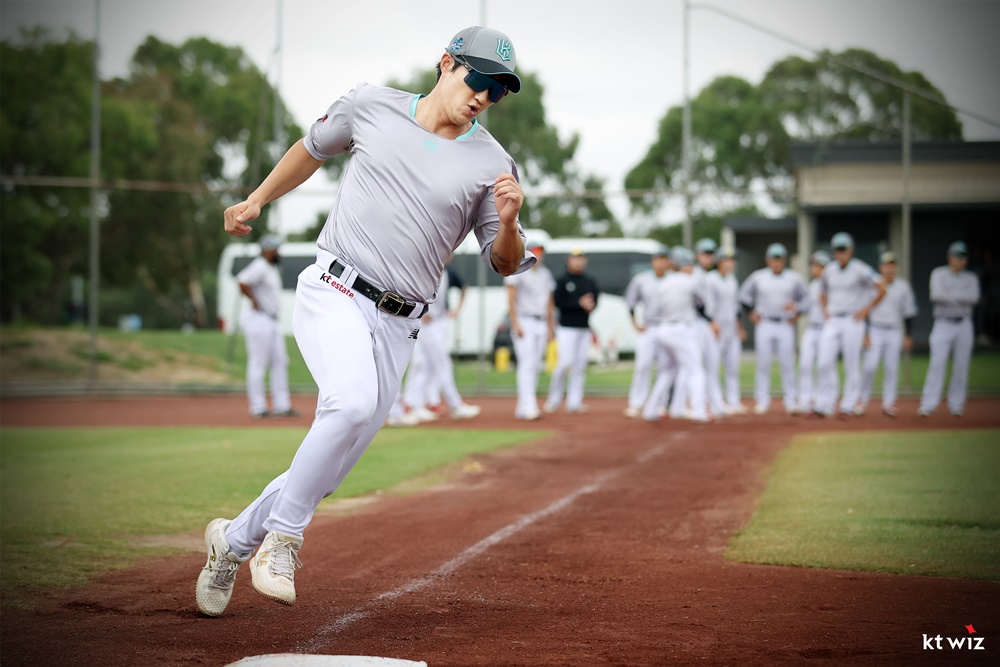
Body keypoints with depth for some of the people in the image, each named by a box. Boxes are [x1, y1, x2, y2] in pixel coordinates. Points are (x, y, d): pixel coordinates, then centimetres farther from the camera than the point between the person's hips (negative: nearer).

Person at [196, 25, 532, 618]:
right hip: (334, 294, -3)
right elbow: (314, 147, 22)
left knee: (328, 472, 4)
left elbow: (506, 264, 4)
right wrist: (257, 201, 25)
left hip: (398, 328, 3)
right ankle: (283, 536, -14)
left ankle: (234, 540, 29)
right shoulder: (373, 107, 4)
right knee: (354, 402, -32)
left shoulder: (491, 164, 3)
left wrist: (508, 222, -16)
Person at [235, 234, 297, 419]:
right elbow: (242, 282, -28)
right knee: (258, 364, -6)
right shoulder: (259, 267, -14)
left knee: (280, 362, 10)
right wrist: (255, 302, -19)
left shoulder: (272, 269, 17)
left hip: (273, 321, 10)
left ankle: (281, 406, 14)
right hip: (259, 319, -10)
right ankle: (258, 409, -3)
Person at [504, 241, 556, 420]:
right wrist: (515, 324, -16)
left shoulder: (546, 274, 17)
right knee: (527, 364, -16)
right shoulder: (518, 271, -2)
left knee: (536, 366, 4)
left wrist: (551, 327, 16)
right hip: (524, 322, -7)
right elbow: (511, 299, -8)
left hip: (541, 323, 7)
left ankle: (522, 408, 9)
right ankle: (529, 407, -22)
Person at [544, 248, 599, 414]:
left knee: (580, 366, 2)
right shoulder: (562, 281, -1)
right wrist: (579, 303, -18)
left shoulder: (590, 282, 14)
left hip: (584, 329, 5)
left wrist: (590, 306, -14)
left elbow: (595, 301, 10)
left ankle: (574, 402, 5)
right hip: (567, 328, -5)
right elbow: (557, 301, -11)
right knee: (565, 362, -12)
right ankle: (554, 399, 2)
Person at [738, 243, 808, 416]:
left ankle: (790, 401, 3)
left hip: (785, 325, 0)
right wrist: (752, 312, 6)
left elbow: (805, 298, 9)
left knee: (787, 364, -3)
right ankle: (762, 401, 6)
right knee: (763, 364, 1)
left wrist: (797, 309, -7)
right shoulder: (758, 277, 3)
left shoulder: (794, 278, 2)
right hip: (764, 325, 0)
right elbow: (744, 295, 13)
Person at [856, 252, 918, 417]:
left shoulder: (903, 287, 5)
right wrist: (865, 333, -8)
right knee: (870, 366, -10)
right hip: (875, 331, -2)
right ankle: (863, 400, 2)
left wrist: (908, 335, 6)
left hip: (894, 332, 2)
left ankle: (888, 403, 7)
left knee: (891, 368, 0)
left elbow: (909, 312, 10)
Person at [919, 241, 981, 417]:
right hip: (943, 325, -3)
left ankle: (956, 405, 10)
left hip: (964, 325, 3)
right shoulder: (939, 274, 4)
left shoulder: (971, 279, 11)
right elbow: (936, 296, -13)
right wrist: (961, 299, -10)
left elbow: (974, 298, -9)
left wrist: (951, 294, -11)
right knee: (937, 364, -10)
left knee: (961, 366, 1)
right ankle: (928, 405, -12)